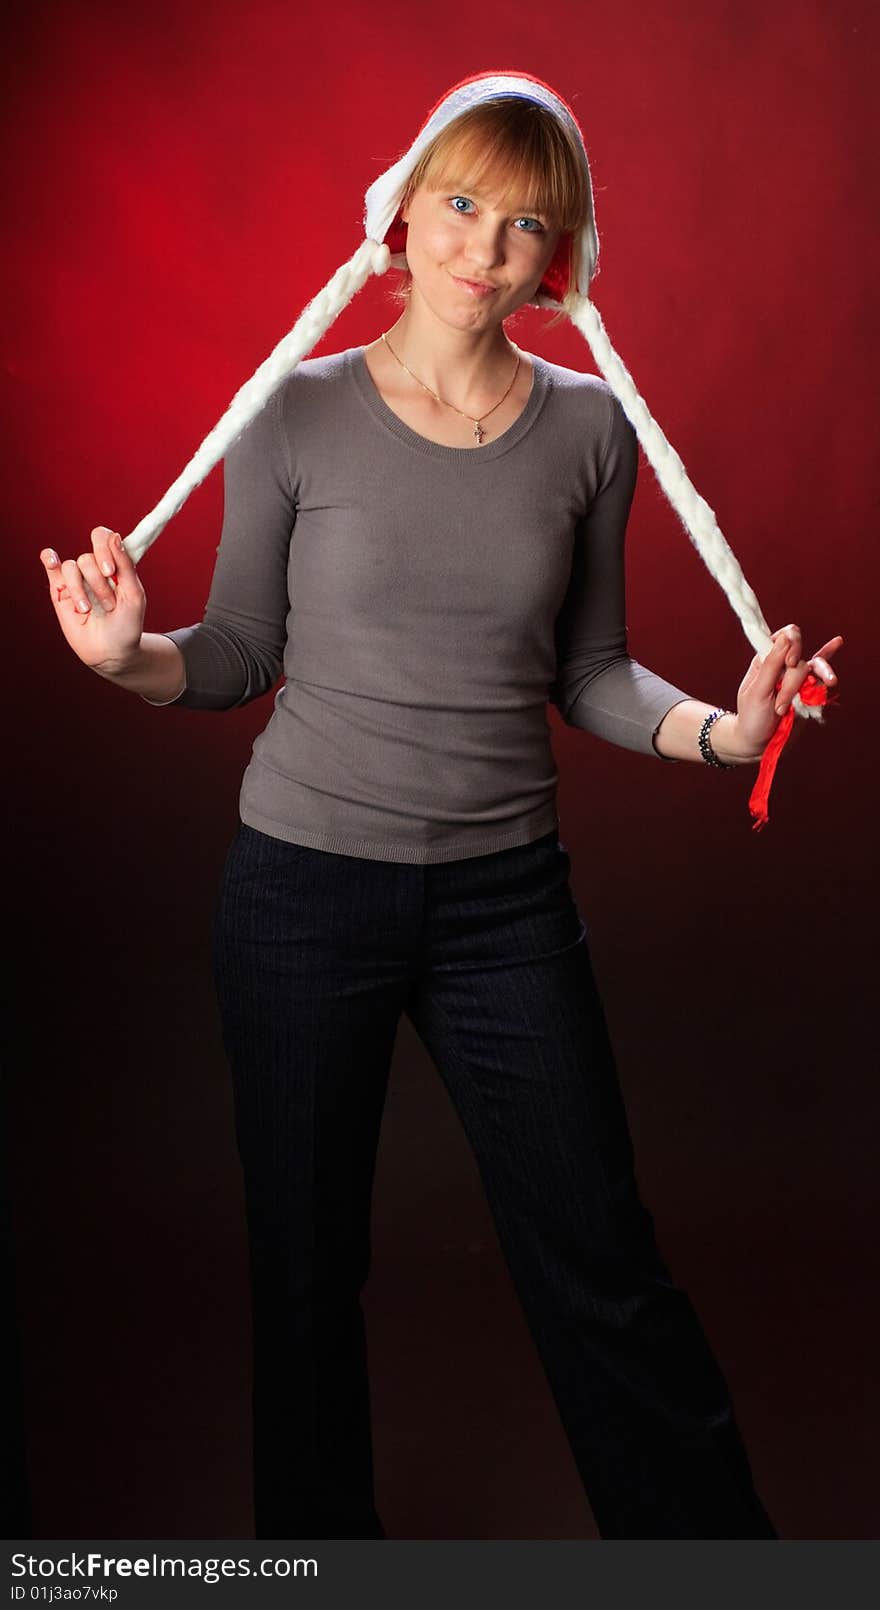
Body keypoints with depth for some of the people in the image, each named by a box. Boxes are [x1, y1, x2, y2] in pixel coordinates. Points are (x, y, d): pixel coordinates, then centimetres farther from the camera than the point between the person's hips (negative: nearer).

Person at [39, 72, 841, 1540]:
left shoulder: (587, 427, 3)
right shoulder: (296, 413, -2)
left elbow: (589, 670, 7)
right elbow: (243, 655, 1)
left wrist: (715, 728, -10)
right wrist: (134, 657, -18)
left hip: (505, 895, 1)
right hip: (304, 886, 0)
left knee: (602, 1271, 5)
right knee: (308, 1266, 14)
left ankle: (716, 1543, 28)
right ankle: (317, 1541, 38)